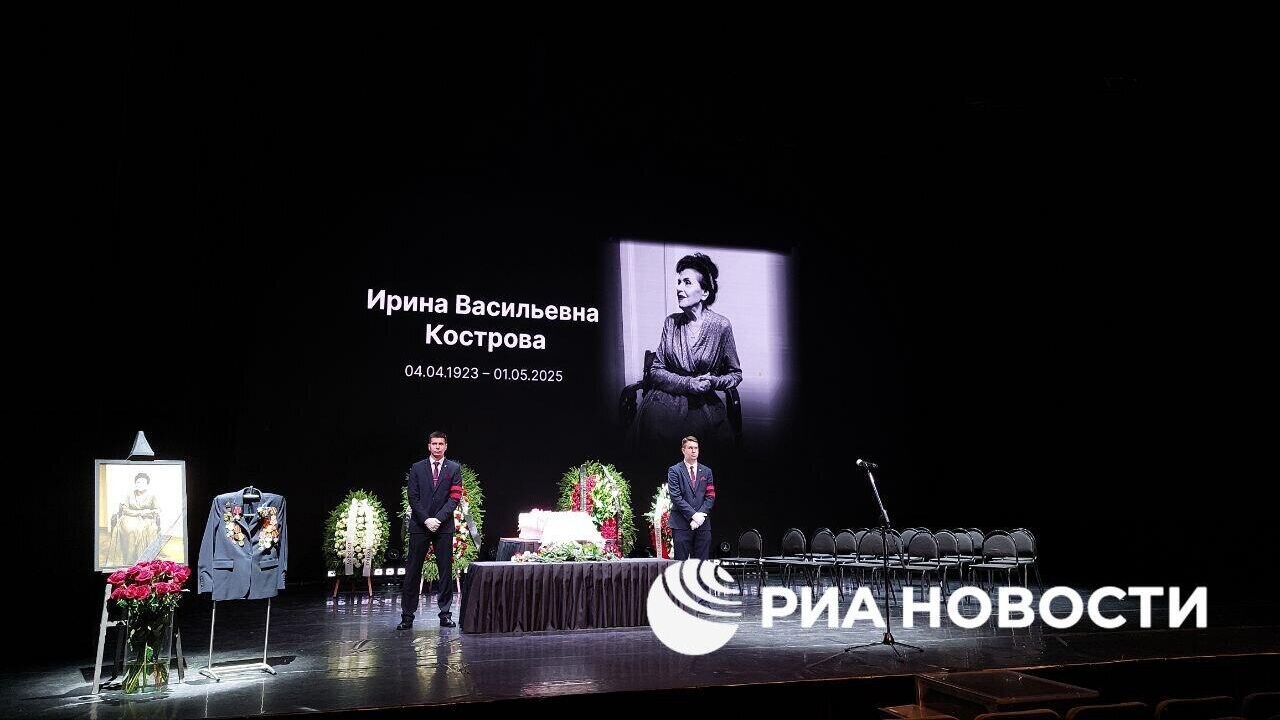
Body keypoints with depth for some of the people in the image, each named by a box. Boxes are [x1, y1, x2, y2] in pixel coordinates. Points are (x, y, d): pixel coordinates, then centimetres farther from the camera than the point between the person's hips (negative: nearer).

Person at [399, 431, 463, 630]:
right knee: (413, 571, 0)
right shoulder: (417, 468, 8)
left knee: (446, 570, 2)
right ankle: (407, 616, 4)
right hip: (419, 525, 0)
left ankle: (445, 614, 9)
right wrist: (426, 520, -9)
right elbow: (413, 497, 2)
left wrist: (438, 519, -11)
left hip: (444, 526, 0)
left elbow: (454, 497, -1)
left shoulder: (454, 469, 6)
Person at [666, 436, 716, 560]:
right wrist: (693, 515, -13)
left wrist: (701, 515, -8)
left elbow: (710, 497, 8)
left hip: (703, 523, 4)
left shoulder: (706, 472, 14)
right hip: (682, 524, -4)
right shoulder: (674, 471, 2)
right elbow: (676, 497, -7)